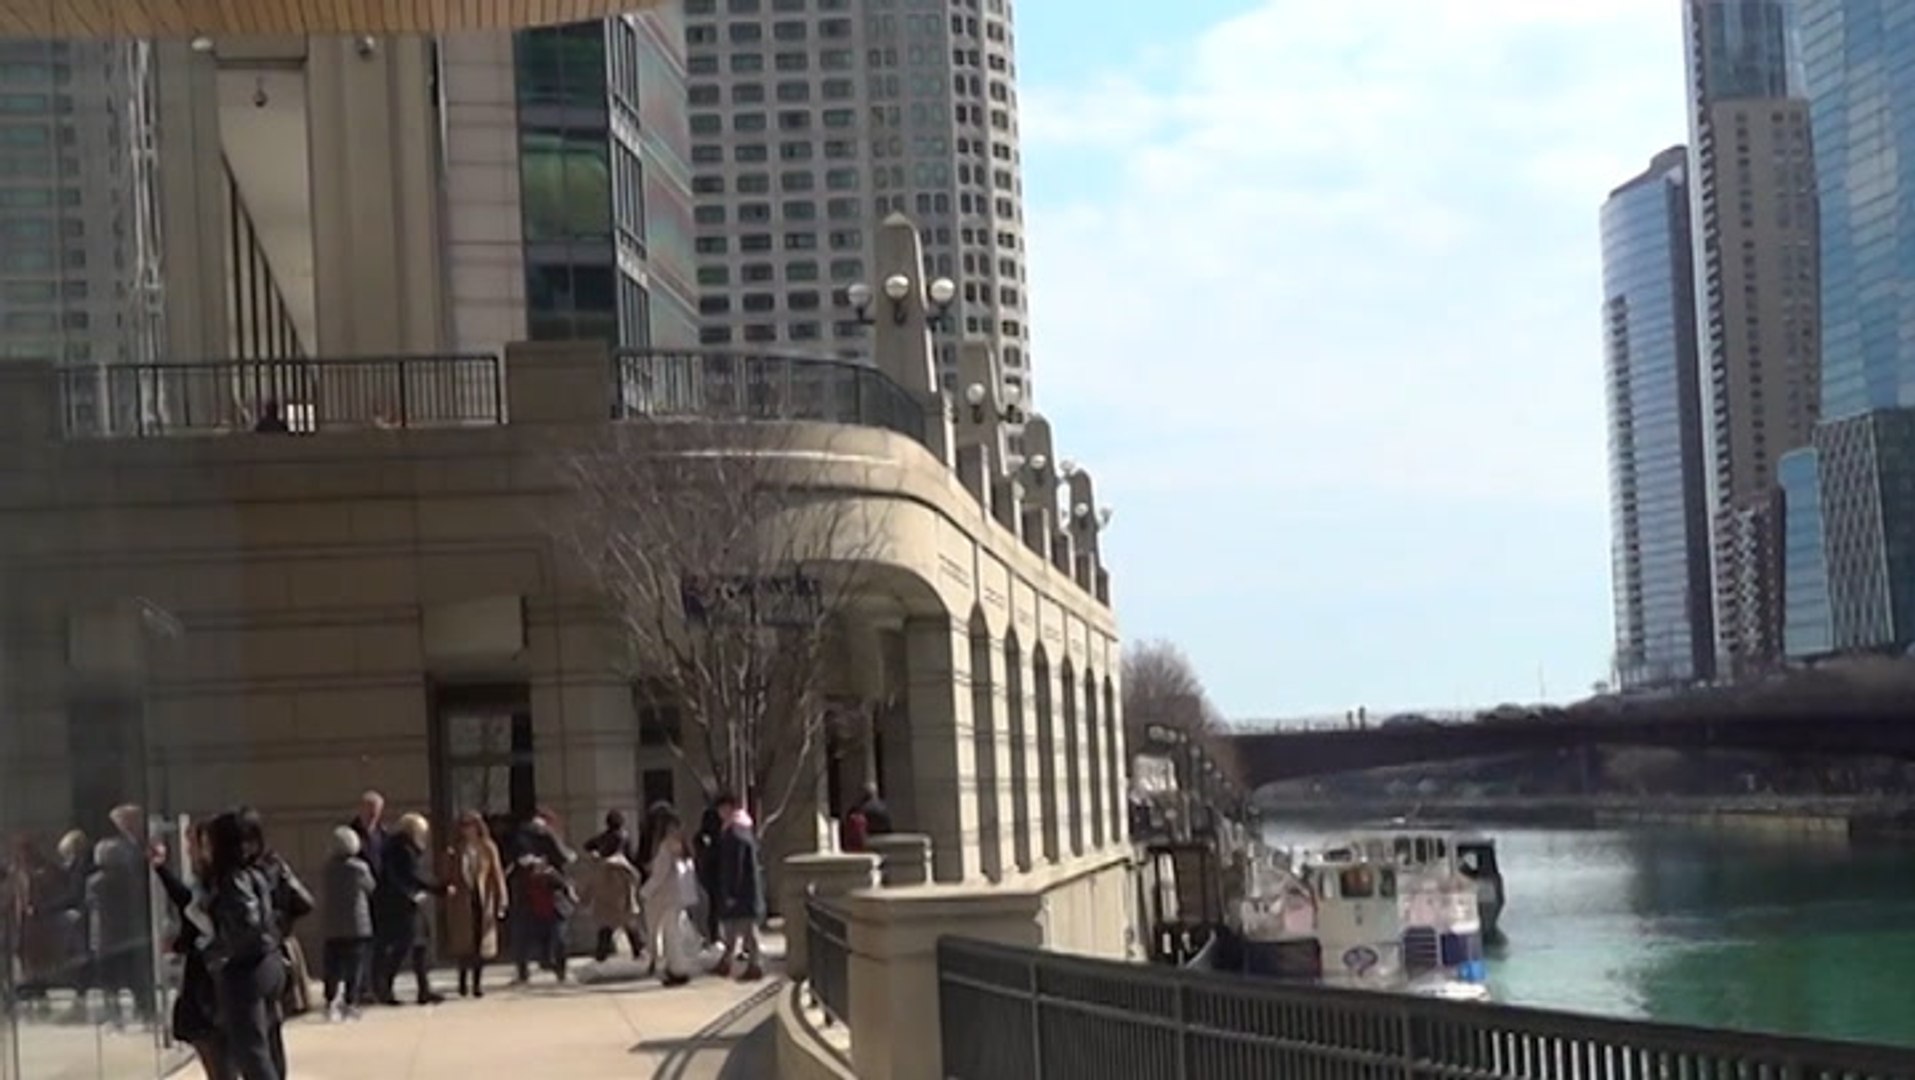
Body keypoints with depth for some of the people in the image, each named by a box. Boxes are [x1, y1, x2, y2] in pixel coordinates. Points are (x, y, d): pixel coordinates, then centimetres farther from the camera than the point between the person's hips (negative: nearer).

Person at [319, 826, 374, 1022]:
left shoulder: (330, 866, 1)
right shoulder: (359, 867, -9)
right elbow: (370, 888, 5)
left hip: (332, 927, 3)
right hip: (357, 926, -3)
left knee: (332, 968, 7)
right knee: (356, 968, 4)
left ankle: (331, 1002, 0)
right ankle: (350, 1004, 2)